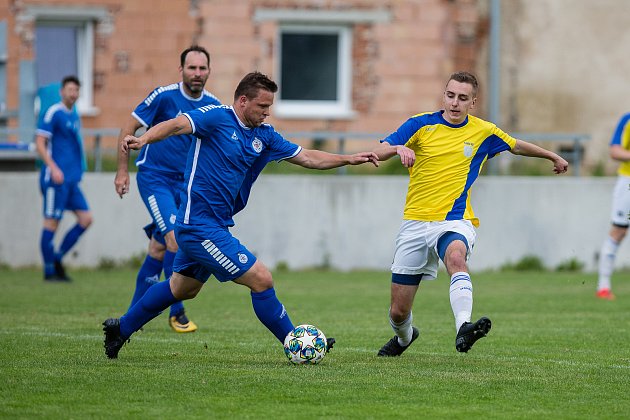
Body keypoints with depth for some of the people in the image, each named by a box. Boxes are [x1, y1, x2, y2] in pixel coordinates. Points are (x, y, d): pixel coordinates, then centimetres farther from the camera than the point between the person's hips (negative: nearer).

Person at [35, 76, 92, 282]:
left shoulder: (74, 116, 17)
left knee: (85, 219, 3)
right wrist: (53, 168, -22)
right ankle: (49, 270, 2)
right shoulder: (53, 113, -8)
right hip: (55, 178, -9)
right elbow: (40, 143, -13)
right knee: (52, 222, -4)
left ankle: (57, 258, 11)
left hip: (71, 179, 9)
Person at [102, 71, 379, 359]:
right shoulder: (217, 118, -13)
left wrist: (349, 159, 4)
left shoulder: (264, 135, 10)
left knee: (182, 289, 25)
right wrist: (144, 139, -47)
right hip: (200, 225, -10)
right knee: (261, 280, -10)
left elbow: (307, 158, 14)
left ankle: (121, 329, 38)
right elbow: (177, 125, -28)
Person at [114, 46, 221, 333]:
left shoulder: (213, 106, 1)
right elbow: (128, 128, -6)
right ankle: (176, 312, -10)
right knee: (176, 238, -19)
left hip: (185, 183, 5)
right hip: (153, 177, -5)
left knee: (159, 247, 9)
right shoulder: (164, 96, -13)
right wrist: (123, 170, -7)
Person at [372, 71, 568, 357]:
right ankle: (404, 337, 40)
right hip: (415, 222, 1)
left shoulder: (483, 132, 5)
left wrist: (553, 156, 37)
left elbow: (517, 146, 26)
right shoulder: (421, 125, 0)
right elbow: (376, 154, -9)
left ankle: (463, 328, -57)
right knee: (398, 311, 5)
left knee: (456, 258, -40)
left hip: (455, 220, -1)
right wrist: (398, 148, -31)